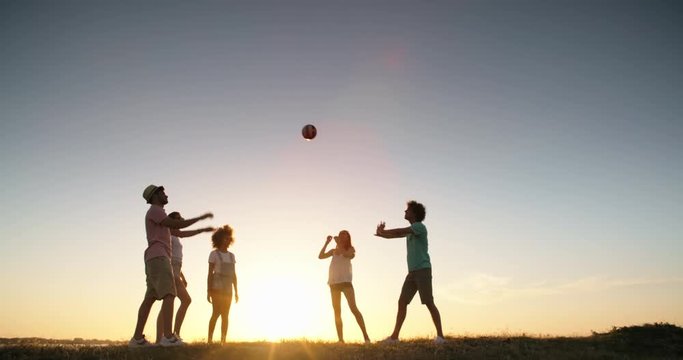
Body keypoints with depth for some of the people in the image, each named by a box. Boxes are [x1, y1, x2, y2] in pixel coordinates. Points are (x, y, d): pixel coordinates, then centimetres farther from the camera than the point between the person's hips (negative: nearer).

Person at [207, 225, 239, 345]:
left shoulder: (231, 256, 14)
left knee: (225, 315, 3)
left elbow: (234, 275, 13)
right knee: (217, 312, -17)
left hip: (227, 290, 5)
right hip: (216, 288, -5)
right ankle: (210, 340, -17)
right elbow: (210, 273, -5)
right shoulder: (214, 254, -1)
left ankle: (223, 341, 5)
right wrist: (208, 291, -11)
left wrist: (236, 291, 8)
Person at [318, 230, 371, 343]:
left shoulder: (350, 249, 7)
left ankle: (366, 336, -14)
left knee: (353, 308, -15)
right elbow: (320, 256, 8)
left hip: (345, 281, -5)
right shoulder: (333, 251, 18)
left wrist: (339, 243, -8)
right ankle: (341, 339, 1)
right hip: (333, 282, 5)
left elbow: (345, 254, -15)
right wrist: (327, 243, 4)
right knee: (337, 312, 1)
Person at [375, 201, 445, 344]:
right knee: (402, 302, 5)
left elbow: (399, 232, -16)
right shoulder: (410, 230, 20)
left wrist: (383, 231, -1)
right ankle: (394, 336, 8)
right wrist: (382, 233, 1)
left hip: (423, 270, -9)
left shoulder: (420, 227, -8)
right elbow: (397, 234, 21)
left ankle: (440, 336, -9)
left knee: (429, 302, -12)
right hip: (412, 272, 9)